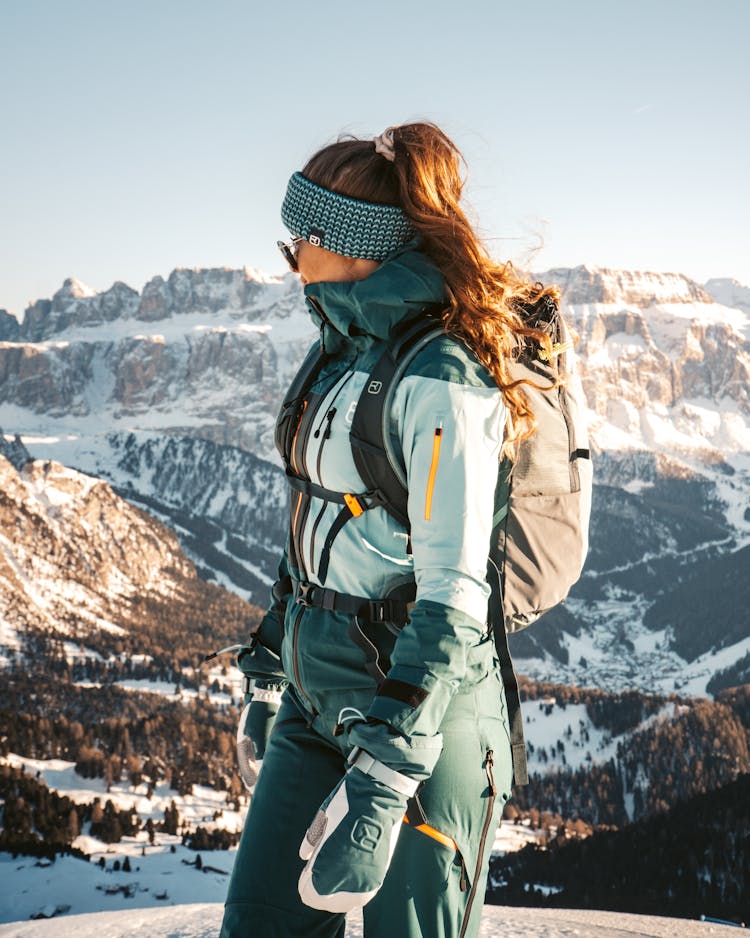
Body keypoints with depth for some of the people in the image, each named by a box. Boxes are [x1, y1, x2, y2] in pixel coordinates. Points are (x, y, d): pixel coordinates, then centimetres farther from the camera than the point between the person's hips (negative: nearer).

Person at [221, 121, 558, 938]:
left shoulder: (439, 382, -19)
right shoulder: (347, 351, 9)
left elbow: (453, 596, -24)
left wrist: (383, 778, -28)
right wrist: (271, 670, 23)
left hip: (419, 710, -8)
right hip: (320, 697, 8)